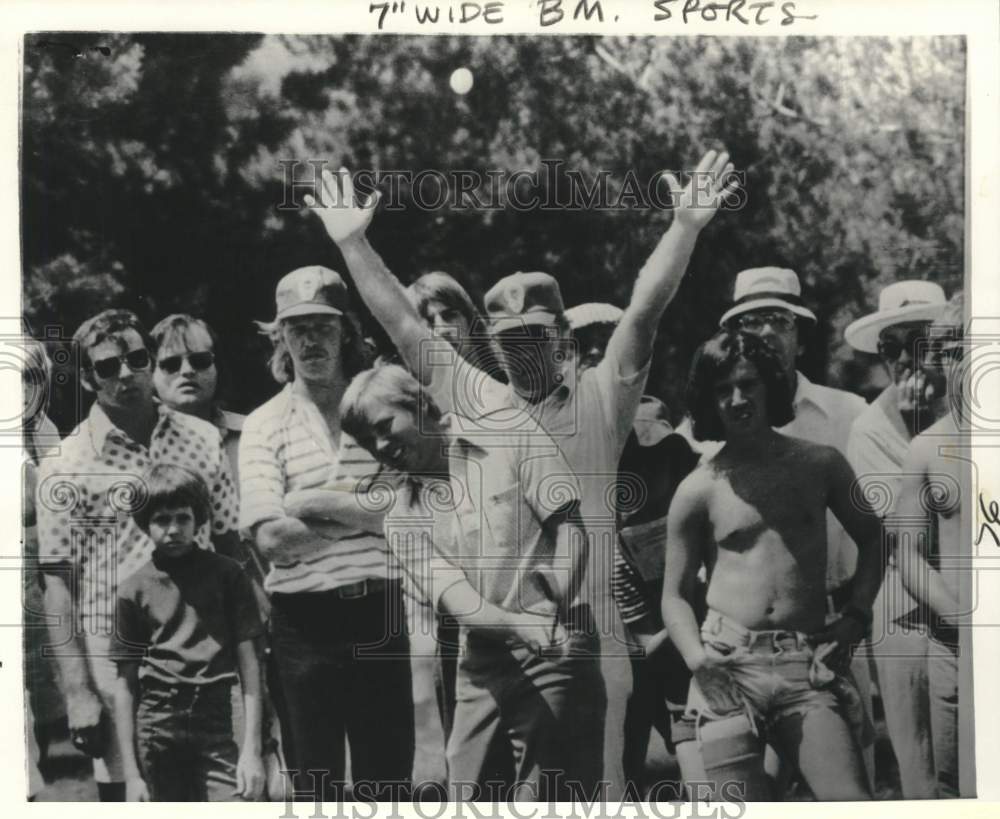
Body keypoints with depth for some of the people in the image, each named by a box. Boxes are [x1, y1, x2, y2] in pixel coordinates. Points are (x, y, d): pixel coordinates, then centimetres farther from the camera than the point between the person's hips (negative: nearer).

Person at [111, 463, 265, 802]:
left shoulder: (227, 575, 2)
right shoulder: (134, 590, 4)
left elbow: (248, 661, 1)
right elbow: (125, 685, 6)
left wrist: (252, 748, -5)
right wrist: (131, 773, 3)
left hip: (216, 727, -1)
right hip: (156, 732, 1)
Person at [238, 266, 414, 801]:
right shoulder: (264, 426, 0)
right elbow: (272, 539, -12)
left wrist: (317, 502, -11)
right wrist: (363, 511, -12)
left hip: (379, 613, 1)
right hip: (304, 621, -1)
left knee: (391, 773, 14)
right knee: (314, 779, 14)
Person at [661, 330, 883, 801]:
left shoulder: (820, 464, 7)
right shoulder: (697, 490, 2)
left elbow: (870, 537, 21)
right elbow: (675, 595, 6)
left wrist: (856, 614, 7)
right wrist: (697, 658, -12)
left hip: (807, 666, 1)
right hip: (727, 664, -1)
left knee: (851, 802, -14)